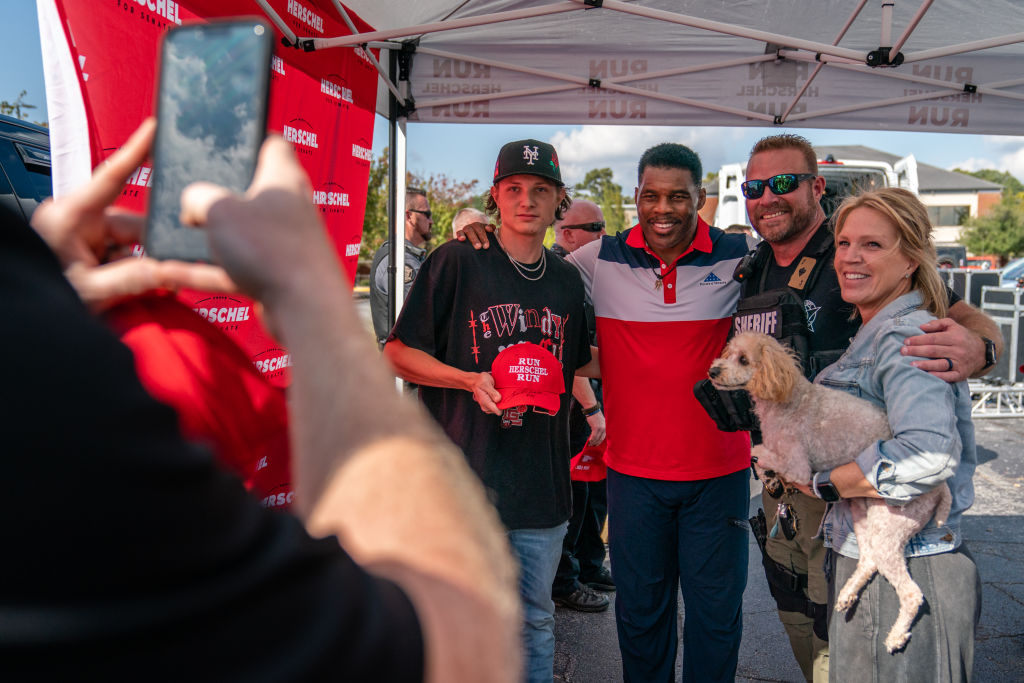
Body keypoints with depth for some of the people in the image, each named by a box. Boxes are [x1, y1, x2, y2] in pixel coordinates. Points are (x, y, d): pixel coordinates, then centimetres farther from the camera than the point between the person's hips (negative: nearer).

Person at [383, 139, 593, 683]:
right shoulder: (455, 262, -5)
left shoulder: (567, 280, 11)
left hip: (543, 480, 4)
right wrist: (469, 380, -17)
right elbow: (398, 353, -5)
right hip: (465, 475, -4)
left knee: (535, 620, 17)